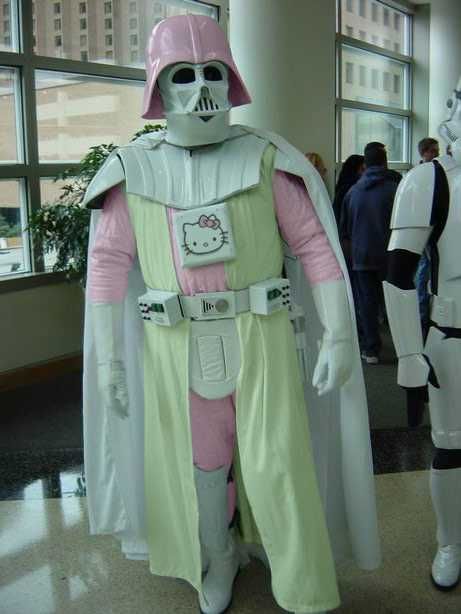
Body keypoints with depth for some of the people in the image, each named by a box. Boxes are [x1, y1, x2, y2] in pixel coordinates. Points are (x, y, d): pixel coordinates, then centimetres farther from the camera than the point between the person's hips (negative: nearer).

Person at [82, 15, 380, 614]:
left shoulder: (265, 158, -4)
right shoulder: (133, 169, 0)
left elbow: (316, 247, -4)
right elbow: (108, 262, 1)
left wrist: (340, 336, -9)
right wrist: (107, 357, -1)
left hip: (259, 338, -1)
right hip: (178, 346, 2)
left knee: (278, 465, -1)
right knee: (202, 464, 14)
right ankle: (219, 559, 42)